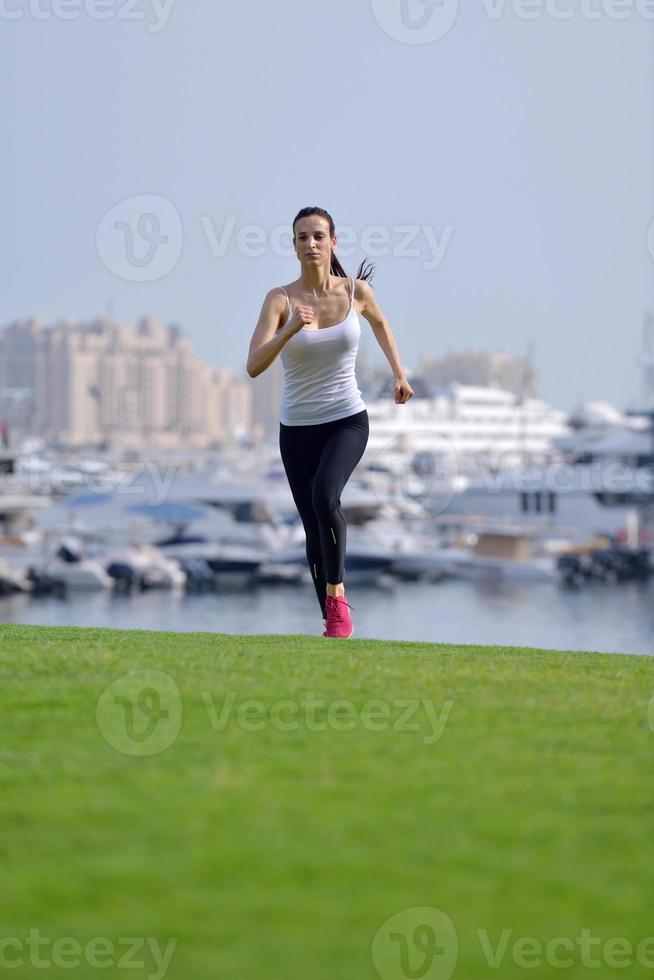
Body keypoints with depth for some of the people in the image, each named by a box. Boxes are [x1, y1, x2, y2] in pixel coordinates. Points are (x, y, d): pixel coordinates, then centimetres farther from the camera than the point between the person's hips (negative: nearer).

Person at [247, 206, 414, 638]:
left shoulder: (356, 290, -4)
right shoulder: (280, 299, -11)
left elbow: (380, 321, 21)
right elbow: (254, 367, -22)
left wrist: (400, 372, 18)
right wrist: (291, 329, -35)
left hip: (348, 421, -1)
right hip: (297, 428, 1)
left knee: (325, 496, -29)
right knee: (314, 529, 6)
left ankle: (337, 594, -17)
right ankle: (333, 618, 22)